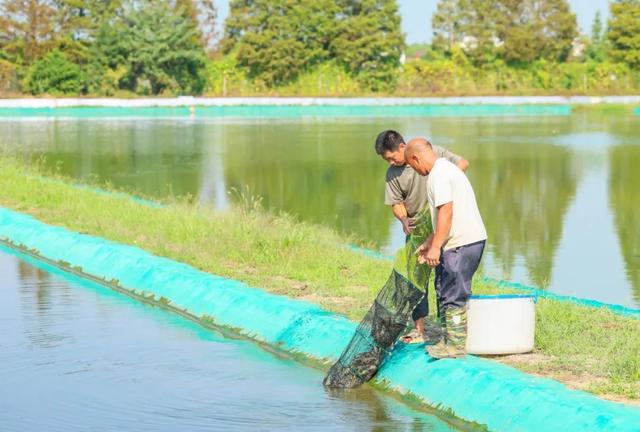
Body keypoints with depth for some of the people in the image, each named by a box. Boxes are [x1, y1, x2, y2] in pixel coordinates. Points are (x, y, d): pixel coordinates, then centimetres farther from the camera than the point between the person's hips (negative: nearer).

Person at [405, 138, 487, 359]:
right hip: (471, 239, 10)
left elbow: (446, 212, -21)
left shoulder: (438, 174, -12)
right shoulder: (446, 168, 21)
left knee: (453, 295, -4)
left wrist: (435, 246, -19)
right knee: (445, 290, 16)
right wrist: (428, 244, 28)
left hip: (462, 243, -10)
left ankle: (456, 345, 1)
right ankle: (452, 339, 21)